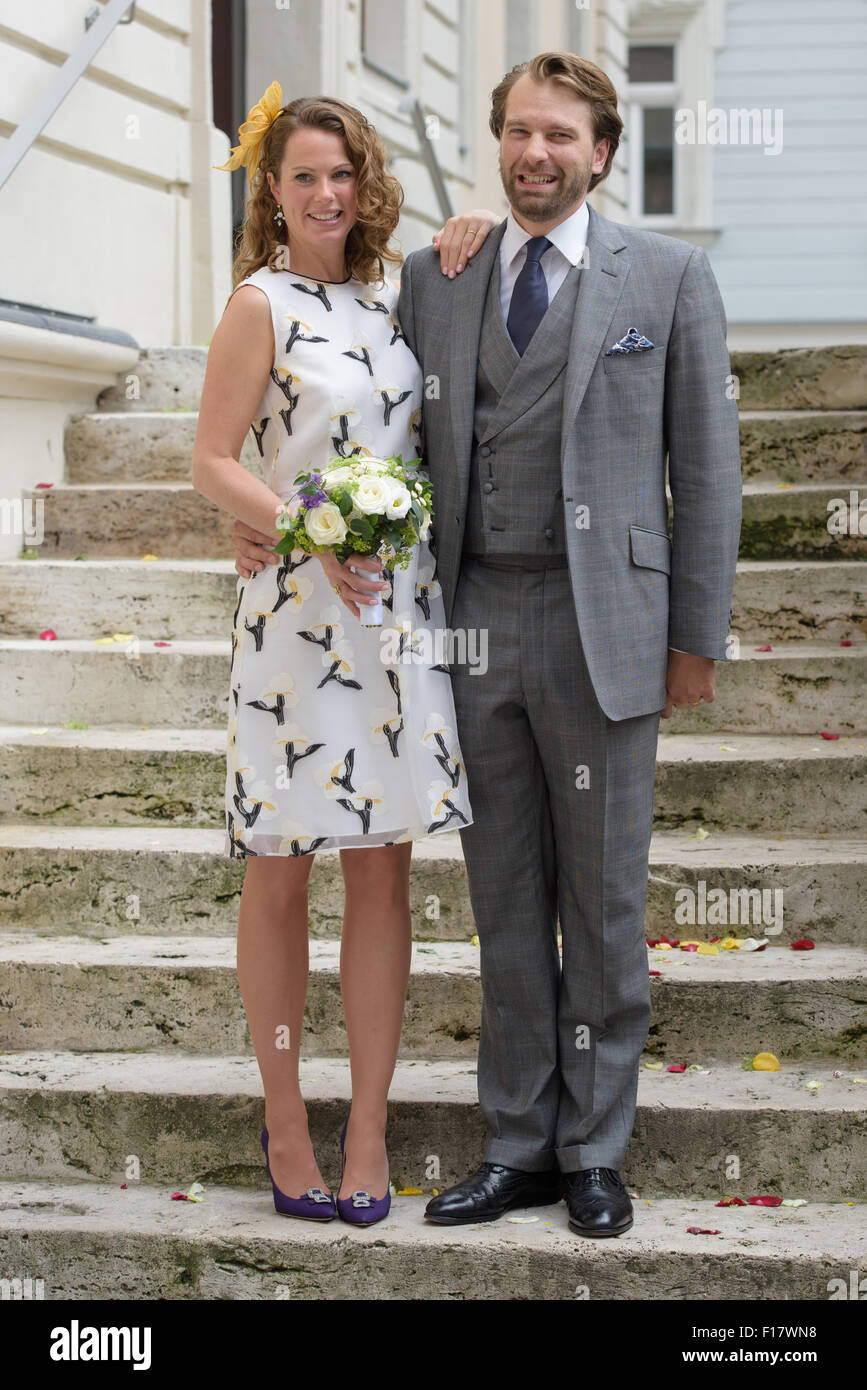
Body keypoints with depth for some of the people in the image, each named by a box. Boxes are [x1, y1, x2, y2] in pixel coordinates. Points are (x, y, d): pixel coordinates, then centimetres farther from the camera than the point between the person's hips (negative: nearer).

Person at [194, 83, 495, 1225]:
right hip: (297, 614, -5)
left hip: (400, 607, 5)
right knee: (281, 873, 3)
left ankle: (367, 1134, 11)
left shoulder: (391, 295, 12)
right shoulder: (263, 305, -3)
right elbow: (214, 463, -6)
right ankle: (286, 1127, 15)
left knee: (383, 867, 5)